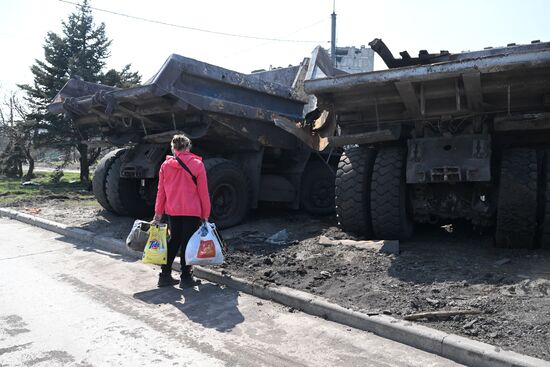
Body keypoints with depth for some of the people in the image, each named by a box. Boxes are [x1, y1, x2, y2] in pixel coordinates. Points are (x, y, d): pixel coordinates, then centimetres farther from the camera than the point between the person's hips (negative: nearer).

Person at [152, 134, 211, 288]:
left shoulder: (165, 165, 1)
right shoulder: (197, 164, -7)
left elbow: (161, 191, 4)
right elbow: (203, 192, -6)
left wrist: (158, 213, 12)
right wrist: (205, 214, 0)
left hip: (172, 211, 3)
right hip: (192, 212, -3)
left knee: (173, 241, 16)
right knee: (187, 242, 6)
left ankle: (165, 275, 19)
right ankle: (185, 278, 11)